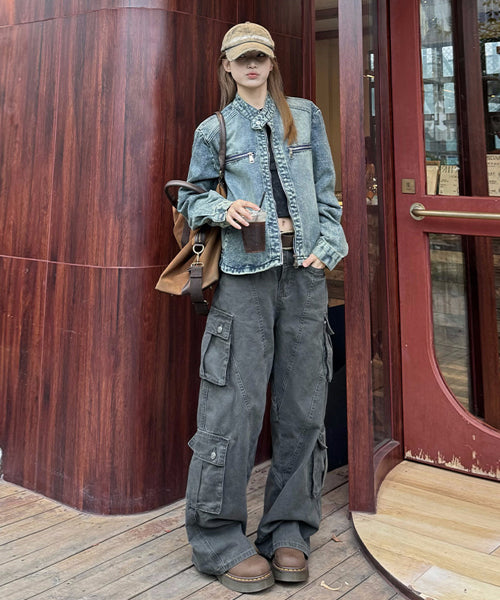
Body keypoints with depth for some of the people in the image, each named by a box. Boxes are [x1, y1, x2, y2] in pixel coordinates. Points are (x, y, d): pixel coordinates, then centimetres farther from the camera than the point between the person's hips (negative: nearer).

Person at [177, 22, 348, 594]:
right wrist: (222, 209, -6)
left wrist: (328, 243, 2)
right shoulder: (214, 130, 10)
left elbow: (326, 189, 16)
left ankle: (287, 531, 18)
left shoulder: (305, 115, 16)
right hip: (244, 274, -2)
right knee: (236, 403, -7)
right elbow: (192, 197, 15)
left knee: (303, 403, 4)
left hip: (305, 271, 3)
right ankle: (220, 540, 8)